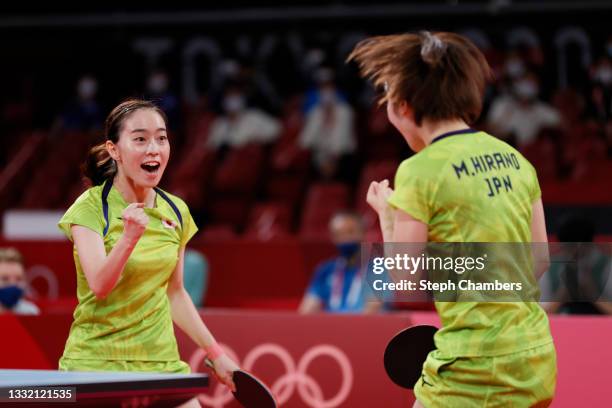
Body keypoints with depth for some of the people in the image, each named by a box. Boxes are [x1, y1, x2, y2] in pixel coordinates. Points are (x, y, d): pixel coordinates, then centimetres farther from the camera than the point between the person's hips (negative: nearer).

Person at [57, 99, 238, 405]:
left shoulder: (176, 211, 7)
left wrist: (215, 353, 15)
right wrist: (129, 237, -37)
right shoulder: (90, 208, -9)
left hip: (162, 363, 4)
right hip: (95, 362, -4)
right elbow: (99, 285, -22)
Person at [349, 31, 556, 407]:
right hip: (537, 361, 7)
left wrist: (386, 214, 9)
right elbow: (540, 261, 13)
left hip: (474, 367, -7)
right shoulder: (516, 160, 9)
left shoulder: (420, 172, -11)